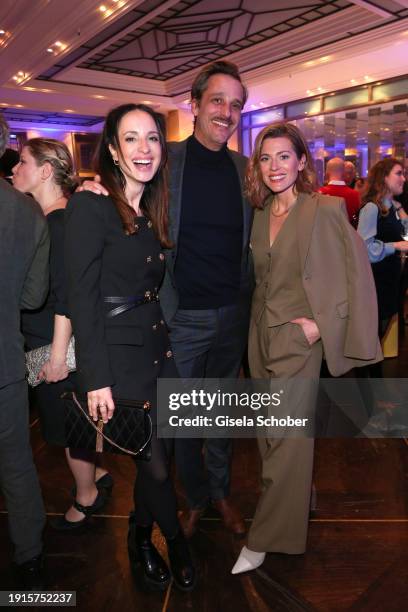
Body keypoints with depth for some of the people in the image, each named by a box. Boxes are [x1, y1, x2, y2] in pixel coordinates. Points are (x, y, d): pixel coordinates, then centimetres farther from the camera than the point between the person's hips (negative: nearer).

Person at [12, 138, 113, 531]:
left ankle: (87, 497, 31)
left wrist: (58, 354, -20)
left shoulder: (61, 221, -18)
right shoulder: (42, 218, 8)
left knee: (66, 423, 9)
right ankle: (94, 474, 41)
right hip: (39, 339, 8)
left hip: (56, 343, -8)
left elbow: (66, 294, -22)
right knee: (62, 420, 20)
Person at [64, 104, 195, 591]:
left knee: (160, 453, 16)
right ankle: (175, 542, 35)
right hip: (118, 352, -7)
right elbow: (81, 297, -16)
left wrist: (165, 339, 10)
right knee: (156, 464, 5)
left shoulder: (154, 210, 10)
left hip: (158, 345, 7)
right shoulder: (90, 206, -13)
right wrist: (96, 378, -17)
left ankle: (141, 540, 42)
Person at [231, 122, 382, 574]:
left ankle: (265, 539, 16)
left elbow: (356, 274, -10)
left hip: (298, 338, -6)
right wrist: (260, 322, 5)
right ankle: (297, 498, 40)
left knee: (287, 436, 1)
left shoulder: (325, 210, -10)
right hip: (260, 334, 6)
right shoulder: (259, 214, 7)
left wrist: (322, 324, -14)